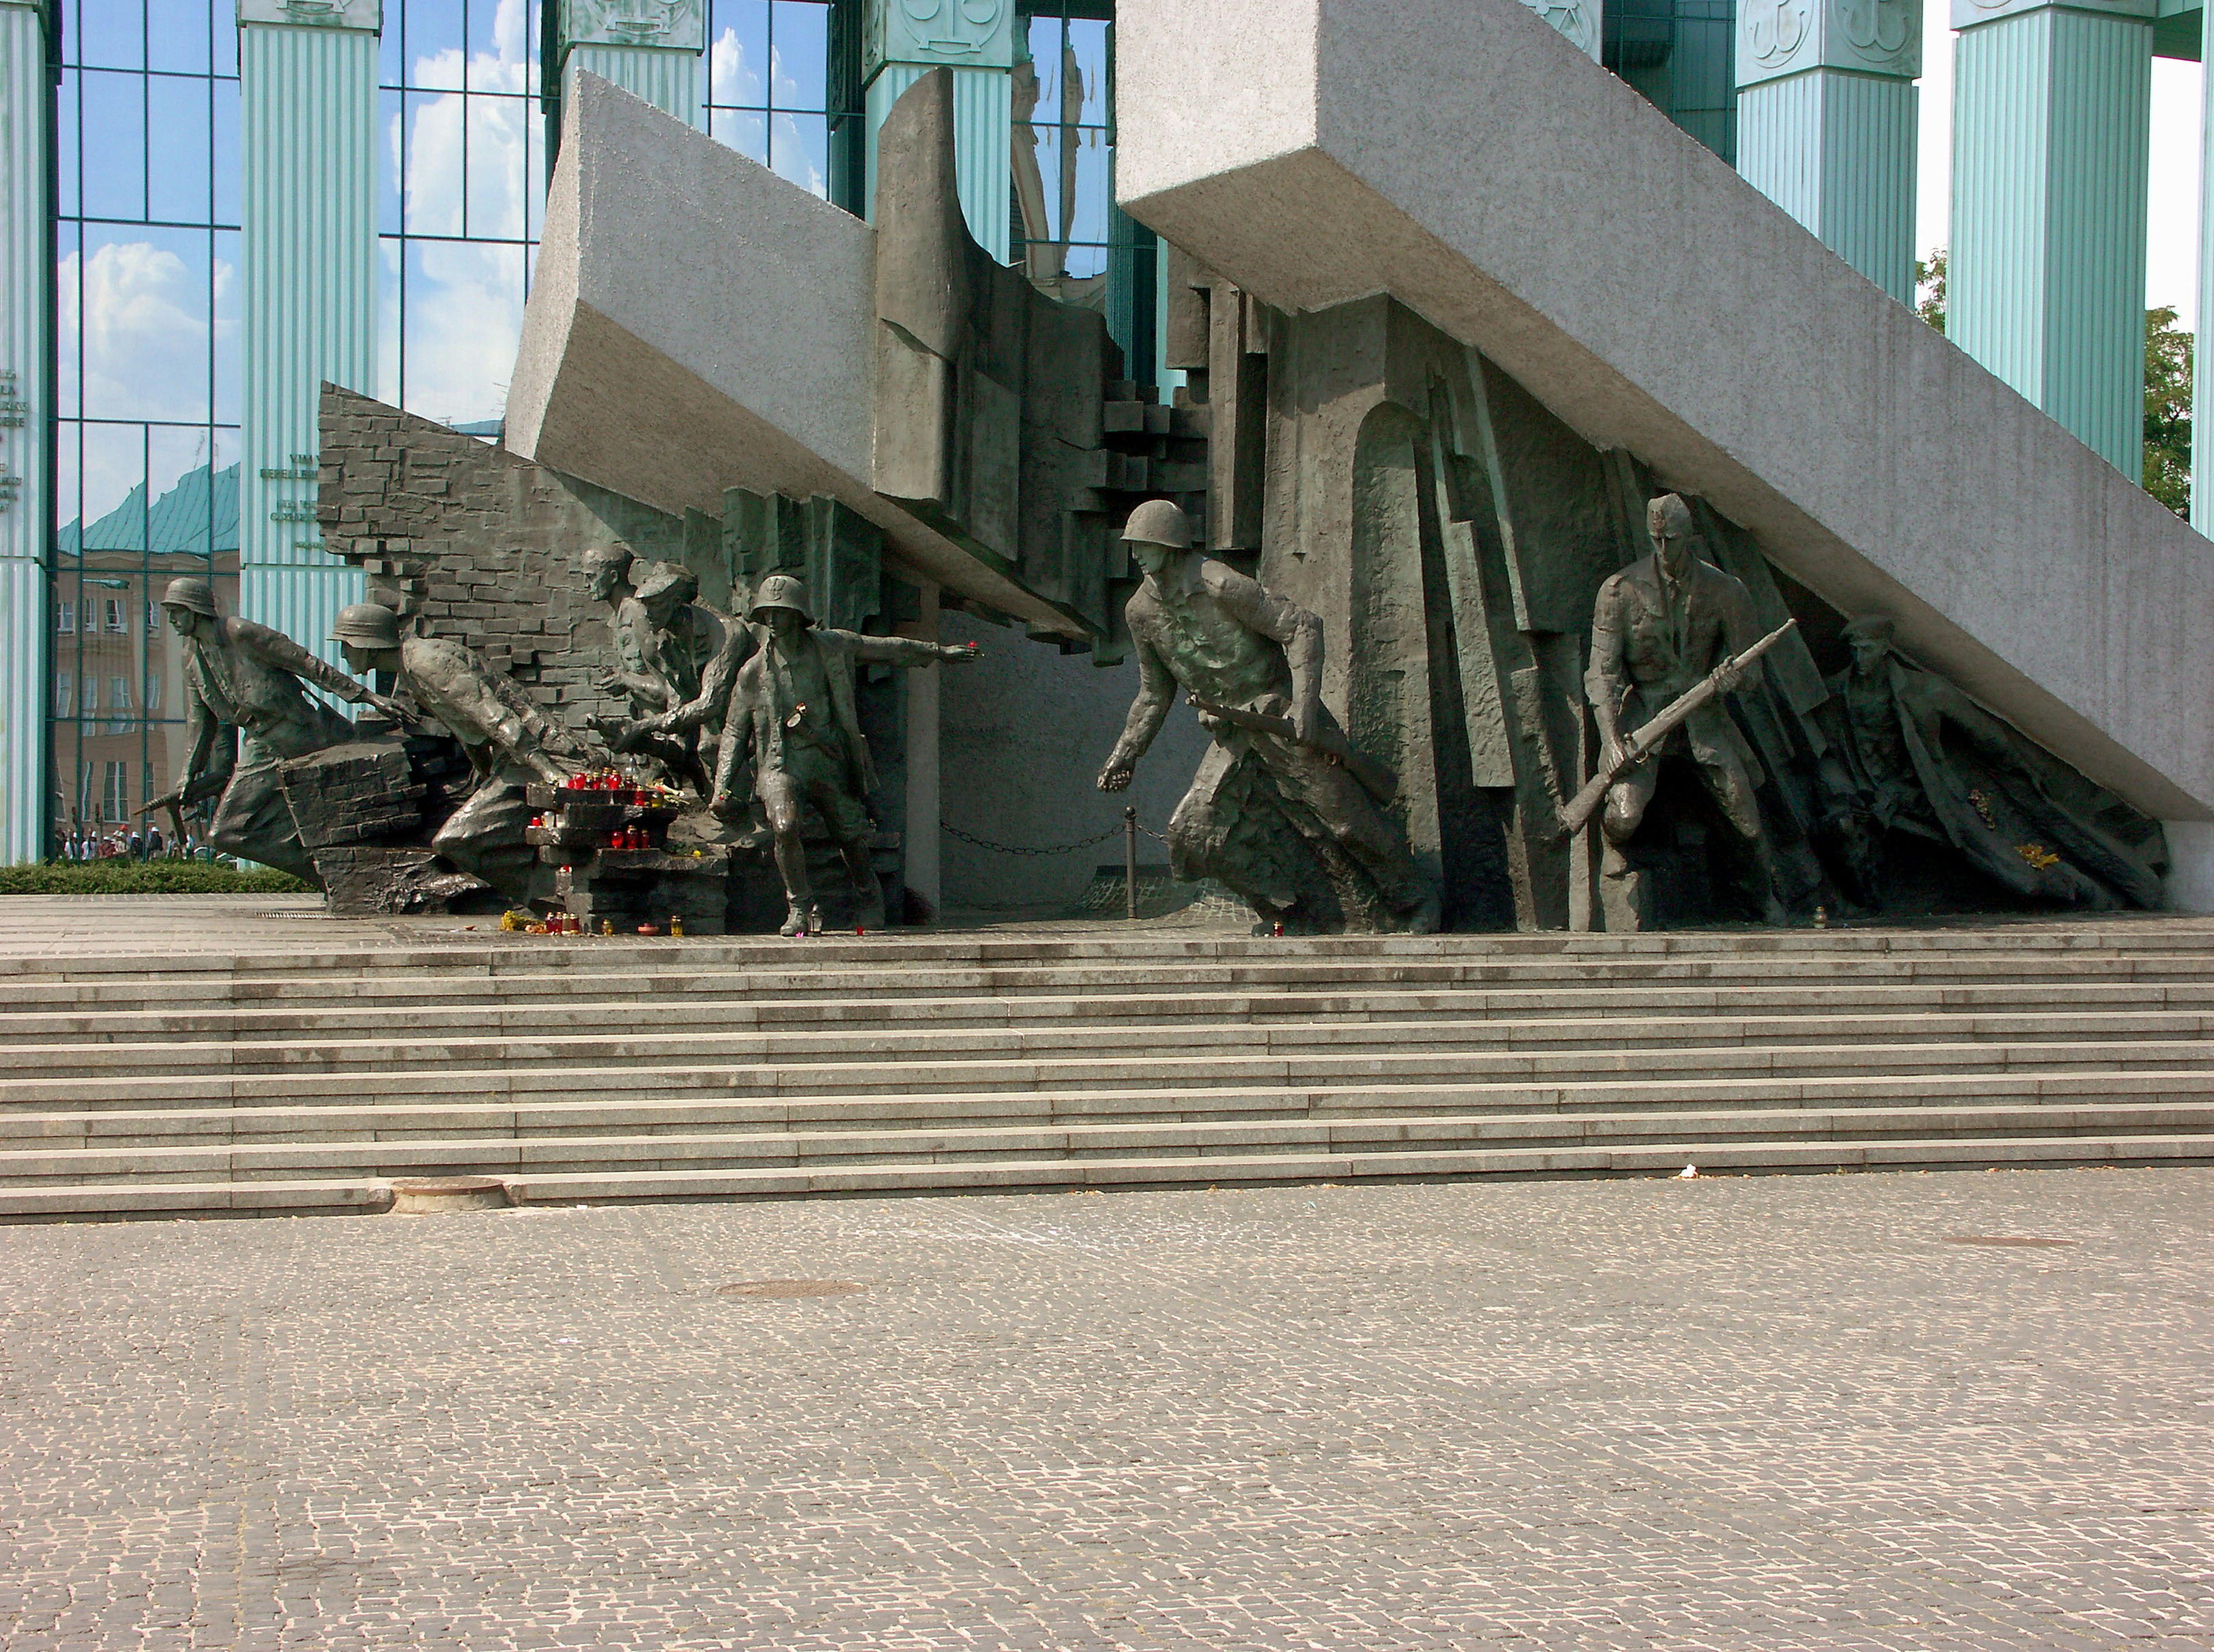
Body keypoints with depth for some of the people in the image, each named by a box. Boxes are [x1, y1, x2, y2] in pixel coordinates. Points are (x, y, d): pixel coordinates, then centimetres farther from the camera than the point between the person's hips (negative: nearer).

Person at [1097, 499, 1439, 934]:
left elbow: (1303, 627, -18)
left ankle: (1416, 901, 21)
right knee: (1193, 838, -7)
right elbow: (1155, 692, 17)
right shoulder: (1141, 610, 3)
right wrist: (1127, 751, 9)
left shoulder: (1221, 586, -18)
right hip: (1233, 736, 6)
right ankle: (1283, 904, 11)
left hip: (1282, 717, -6)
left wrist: (1305, 702, -27)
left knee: (1347, 821, -2)